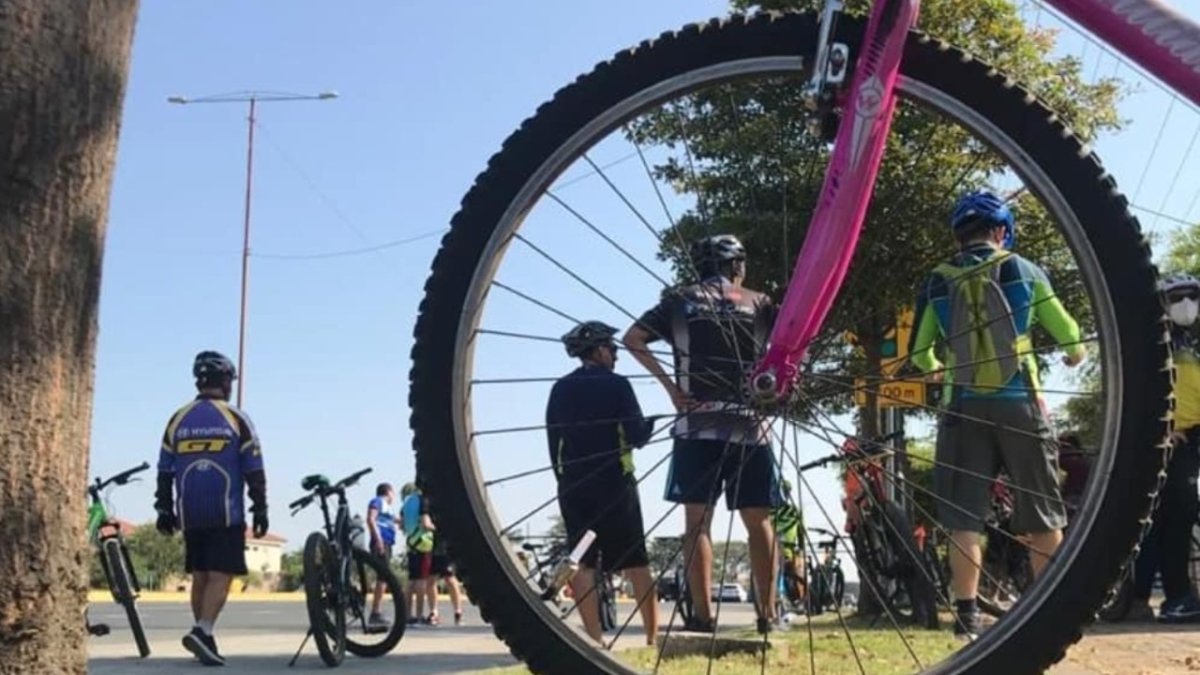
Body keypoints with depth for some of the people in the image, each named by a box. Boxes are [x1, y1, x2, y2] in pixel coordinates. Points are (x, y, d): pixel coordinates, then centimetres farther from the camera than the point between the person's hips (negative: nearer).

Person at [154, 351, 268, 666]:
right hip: (226, 515, -4)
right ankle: (202, 631, -22)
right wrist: (260, 510, 3)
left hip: (190, 515, 4)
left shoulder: (177, 420, 7)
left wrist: (164, 510, 15)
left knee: (200, 576, 12)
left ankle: (204, 639, 16)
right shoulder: (235, 419, -3)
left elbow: (165, 472, 9)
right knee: (221, 576, -5)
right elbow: (254, 471, -3)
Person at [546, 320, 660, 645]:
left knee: (582, 562, 1)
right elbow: (637, 435, -8)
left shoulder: (559, 389, 8)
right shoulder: (616, 384, -5)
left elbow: (553, 440, 9)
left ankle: (594, 639, -3)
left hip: (572, 485, 4)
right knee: (636, 561, 3)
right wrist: (653, 422, 11)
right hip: (614, 482, -3)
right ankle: (652, 636, 4)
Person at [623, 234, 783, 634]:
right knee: (759, 522, 7)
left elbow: (633, 339, 1)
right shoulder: (757, 302, 12)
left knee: (698, 521, 2)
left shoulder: (680, 300, 10)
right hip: (750, 425, 1)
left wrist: (669, 386, 1)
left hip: (697, 426, -1)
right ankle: (767, 614, 6)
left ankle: (703, 616, -3)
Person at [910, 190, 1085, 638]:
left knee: (964, 518, 3)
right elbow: (1068, 333, 6)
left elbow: (918, 352, 9)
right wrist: (1075, 355, 29)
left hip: (966, 407, 1)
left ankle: (967, 615, -1)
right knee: (1042, 516, 9)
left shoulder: (938, 282, 5)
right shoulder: (1024, 270, 2)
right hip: (1019, 404, 0)